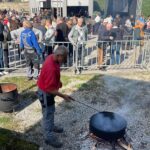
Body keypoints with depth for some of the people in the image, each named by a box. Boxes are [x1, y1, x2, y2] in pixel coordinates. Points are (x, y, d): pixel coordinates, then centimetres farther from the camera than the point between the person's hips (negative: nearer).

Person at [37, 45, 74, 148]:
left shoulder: (52, 58, -7)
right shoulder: (51, 68, -36)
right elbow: (49, 89, -32)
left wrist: (58, 81, 19)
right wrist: (63, 96, -28)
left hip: (49, 89, 9)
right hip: (45, 92, -9)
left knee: (51, 111, 25)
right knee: (48, 113, 5)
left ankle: (51, 126, 47)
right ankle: (49, 136, 21)